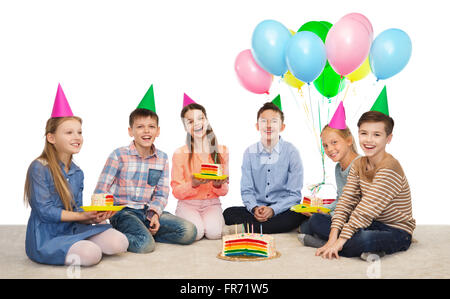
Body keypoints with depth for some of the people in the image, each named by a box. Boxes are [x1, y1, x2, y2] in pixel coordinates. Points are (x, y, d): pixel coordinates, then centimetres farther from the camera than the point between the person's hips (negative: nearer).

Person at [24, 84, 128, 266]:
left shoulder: (77, 172, 10)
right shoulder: (39, 168, -12)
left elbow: (77, 210, 10)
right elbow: (44, 211, -17)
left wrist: (93, 218, -12)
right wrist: (84, 215, -18)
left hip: (73, 230, 7)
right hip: (47, 237, -7)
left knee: (119, 243, -13)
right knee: (91, 255, -30)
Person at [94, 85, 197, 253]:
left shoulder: (162, 158, 7)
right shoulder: (119, 155, -6)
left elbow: (161, 194, 8)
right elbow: (101, 190, -6)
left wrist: (154, 214, -11)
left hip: (148, 212, 5)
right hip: (122, 212, -5)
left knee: (189, 232, -12)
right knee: (145, 244, -31)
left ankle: (144, 233, -3)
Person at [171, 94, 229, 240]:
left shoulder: (222, 151, 3)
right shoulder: (180, 154, -4)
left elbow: (224, 191, 5)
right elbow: (176, 191, -5)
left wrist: (218, 185, -18)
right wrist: (193, 185, -24)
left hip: (212, 203, 1)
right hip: (187, 203, -1)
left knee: (214, 232, -27)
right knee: (196, 233, -28)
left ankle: (211, 219, 7)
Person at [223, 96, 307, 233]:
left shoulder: (291, 152, -2)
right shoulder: (250, 153, 5)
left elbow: (294, 194, -4)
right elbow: (246, 190, 4)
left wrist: (273, 210, -20)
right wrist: (254, 208, -18)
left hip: (282, 210, -1)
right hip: (257, 210, 2)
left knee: (299, 216, -34)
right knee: (229, 214, -22)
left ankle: (246, 228, -32)